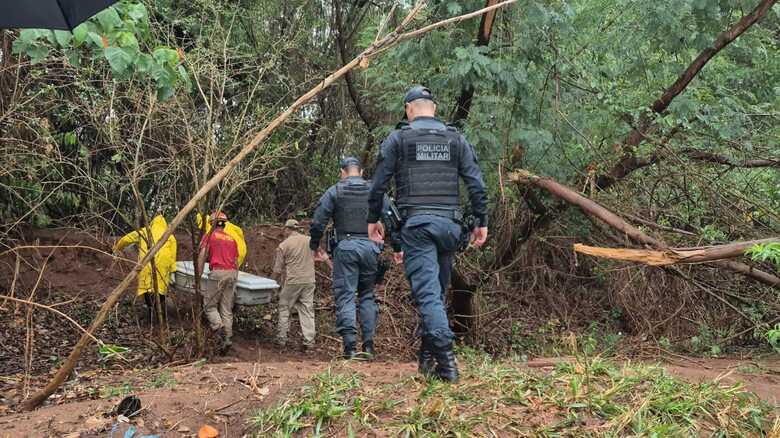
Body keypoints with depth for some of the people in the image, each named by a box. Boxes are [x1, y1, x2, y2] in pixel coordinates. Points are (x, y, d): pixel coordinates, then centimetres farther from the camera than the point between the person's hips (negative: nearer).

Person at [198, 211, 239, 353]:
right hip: (232, 273, 5)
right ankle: (228, 338, 3)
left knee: (209, 306, 5)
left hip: (218, 273, -5)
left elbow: (202, 257, -5)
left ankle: (219, 330, -17)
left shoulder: (209, 235, 5)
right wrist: (234, 281, 26)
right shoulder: (232, 239, 19)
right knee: (227, 309, 9)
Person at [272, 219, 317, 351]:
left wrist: (273, 281, 13)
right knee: (307, 310, 5)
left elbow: (277, 270, -3)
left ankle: (281, 339, 14)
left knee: (284, 309, 11)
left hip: (292, 282, -3)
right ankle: (308, 341, 1)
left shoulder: (283, 245, -6)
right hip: (309, 280, 3)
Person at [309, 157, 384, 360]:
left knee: (345, 296, 0)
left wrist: (315, 245, 14)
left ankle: (350, 346, -9)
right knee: (367, 295, 12)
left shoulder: (335, 191, 3)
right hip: (370, 246, 2)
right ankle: (368, 345, 5)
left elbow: (318, 222, 0)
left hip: (345, 246, -2)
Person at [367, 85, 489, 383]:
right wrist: (482, 222, 10)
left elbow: (379, 184, 5)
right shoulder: (456, 139, 12)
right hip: (450, 224, 3)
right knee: (438, 290, 14)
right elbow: (476, 184, 6)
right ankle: (427, 355, 18)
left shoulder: (398, 139, 5)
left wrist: (373, 219, 16)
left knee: (427, 292, -9)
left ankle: (446, 359, -22)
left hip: (417, 223, -3)